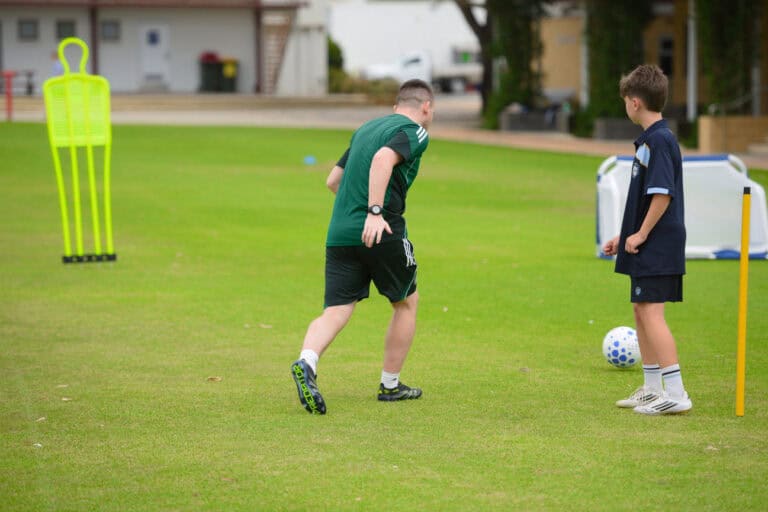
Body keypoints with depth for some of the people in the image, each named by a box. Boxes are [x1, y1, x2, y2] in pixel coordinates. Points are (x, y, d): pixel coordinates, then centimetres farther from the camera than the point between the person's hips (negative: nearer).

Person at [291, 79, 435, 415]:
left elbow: (333, 180, 26)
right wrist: (376, 211, -28)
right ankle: (390, 384, 21)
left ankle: (307, 362, -30)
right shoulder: (414, 132, -1)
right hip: (383, 233, -6)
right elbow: (384, 158, -22)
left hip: (339, 233, 6)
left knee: (335, 310, -2)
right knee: (406, 302, 16)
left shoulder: (365, 129, 22)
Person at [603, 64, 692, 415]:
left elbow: (662, 195, -23)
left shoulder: (660, 140, -16)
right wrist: (626, 236, 23)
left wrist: (641, 234, -17)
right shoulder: (649, 139, 15)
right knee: (642, 311, 16)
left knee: (651, 312, -12)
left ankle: (675, 393, -14)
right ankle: (652, 389, 26)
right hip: (648, 246, 10)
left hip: (658, 244, -10)